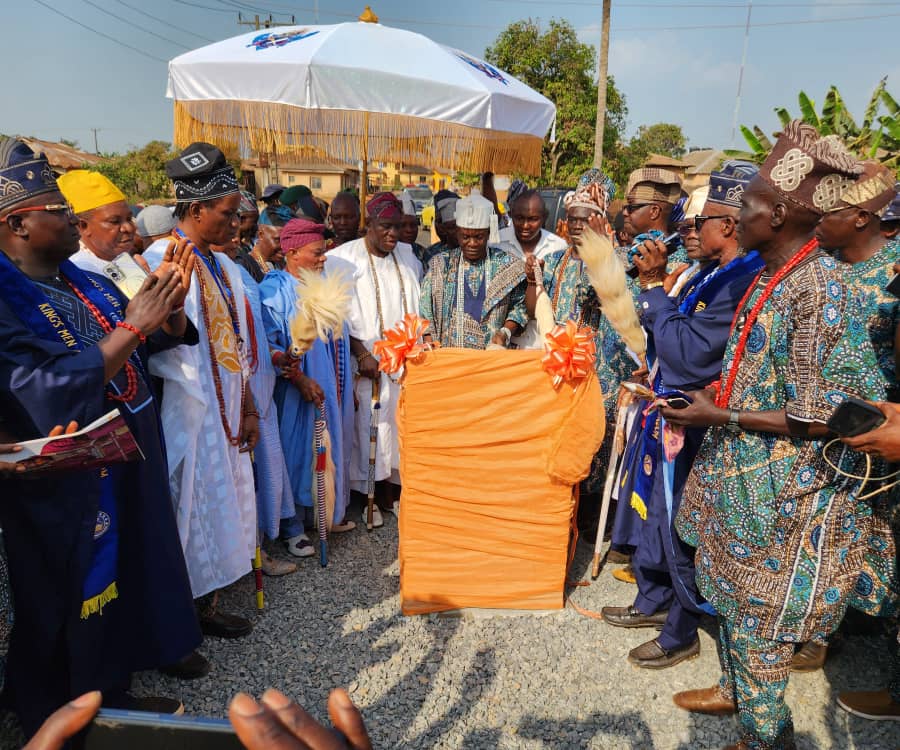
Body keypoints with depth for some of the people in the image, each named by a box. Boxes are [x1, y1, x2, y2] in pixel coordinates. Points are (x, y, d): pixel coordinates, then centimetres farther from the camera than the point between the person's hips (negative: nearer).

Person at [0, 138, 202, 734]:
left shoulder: (86, 282, 6)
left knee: (130, 578, 20)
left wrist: (169, 301, -7)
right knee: (70, 611, 10)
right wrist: (131, 327, -28)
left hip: (128, 465, 8)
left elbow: (164, 339, 14)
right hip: (65, 487, -8)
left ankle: (115, 692, 42)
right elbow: (49, 395, -30)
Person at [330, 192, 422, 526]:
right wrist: (362, 354, -14)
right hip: (366, 363, -4)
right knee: (368, 426, 0)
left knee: (401, 423, 7)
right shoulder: (343, 259, -8)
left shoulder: (408, 257, 9)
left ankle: (392, 491, 22)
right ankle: (369, 496, 15)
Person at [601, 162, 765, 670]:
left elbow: (687, 352, -25)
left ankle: (681, 635, 27)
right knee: (654, 514, 22)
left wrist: (654, 287, -17)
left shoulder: (743, 283, -22)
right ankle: (654, 602, 43)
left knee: (679, 529, 6)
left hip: (693, 425, -9)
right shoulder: (714, 273, 8)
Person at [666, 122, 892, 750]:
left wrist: (722, 416, -23)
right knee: (731, 591, 24)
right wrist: (717, 390, 6)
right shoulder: (772, 275, 5)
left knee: (759, 615, 8)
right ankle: (735, 690, 47)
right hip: (742, 473, 9)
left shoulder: (819, 288, -22)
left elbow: (819, 419, -23)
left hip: (786, 491, -9)